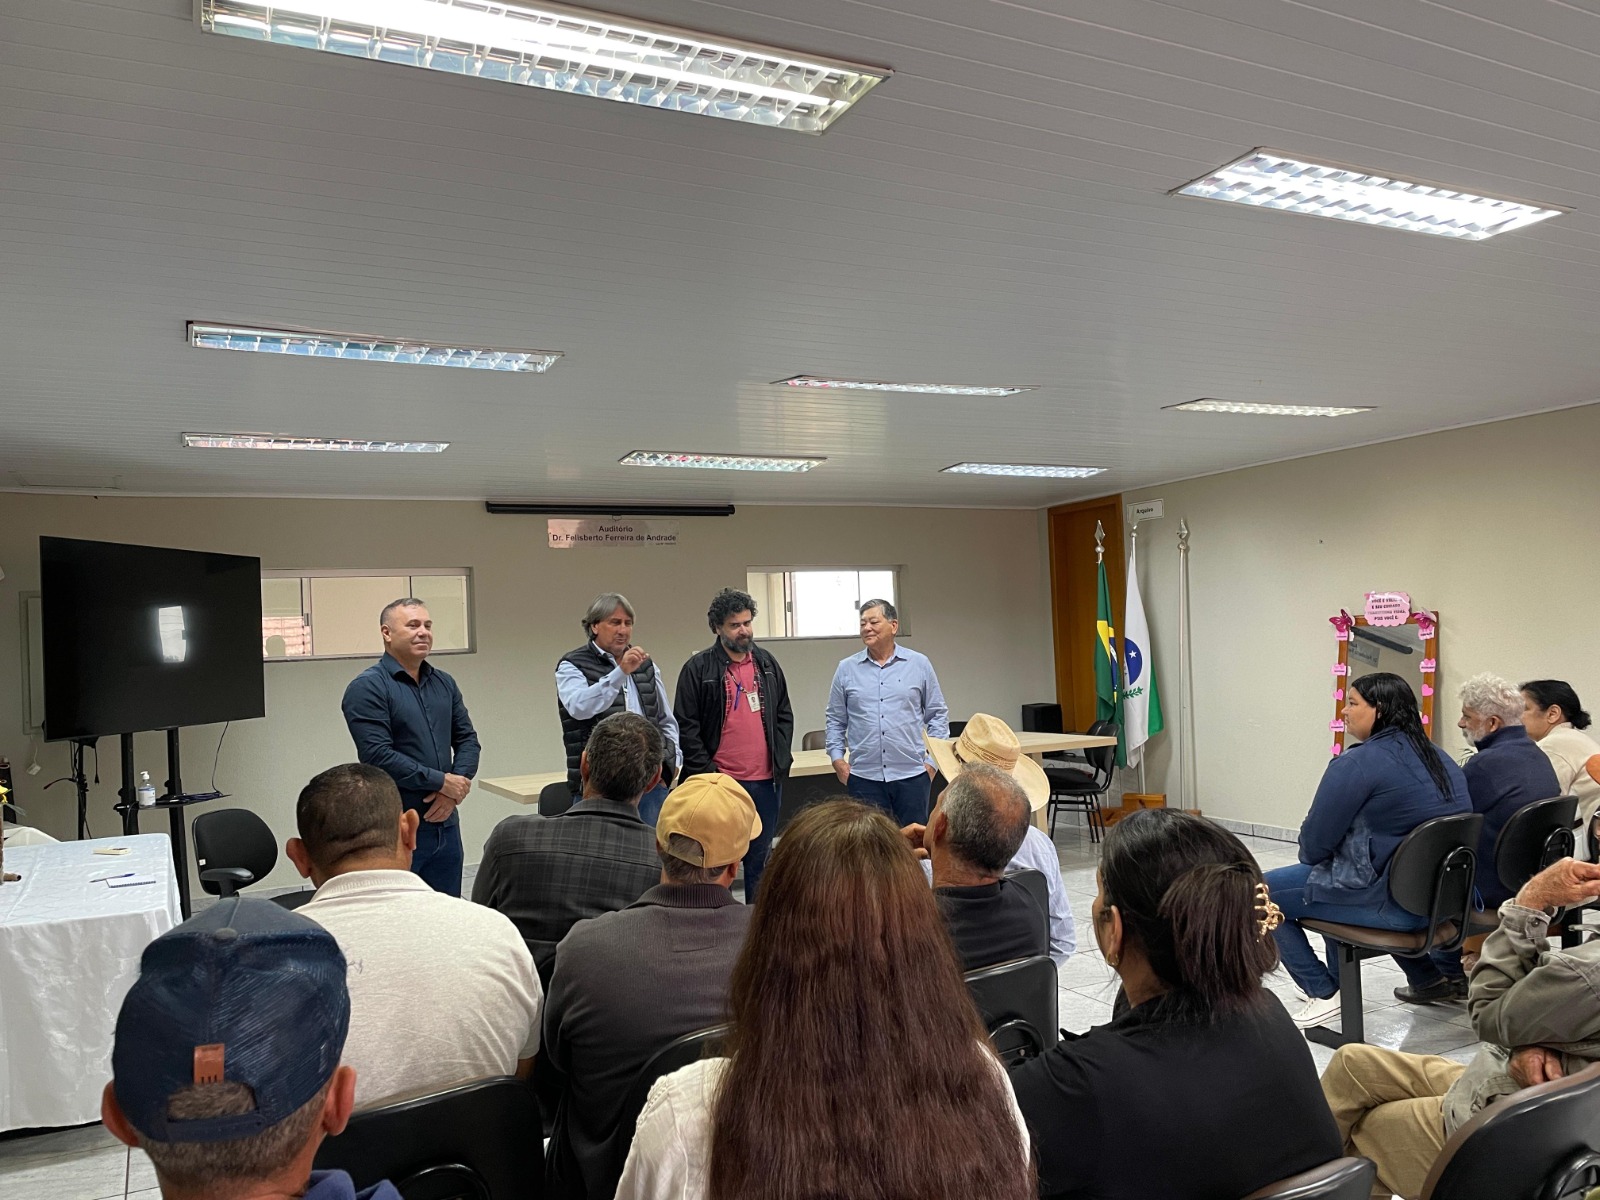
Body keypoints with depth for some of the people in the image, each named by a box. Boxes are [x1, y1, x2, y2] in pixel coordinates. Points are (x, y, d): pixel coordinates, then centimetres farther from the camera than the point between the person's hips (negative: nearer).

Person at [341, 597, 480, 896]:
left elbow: (467, 739, 11)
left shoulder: (444, 683, 11)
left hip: (445, 823, 6)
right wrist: (442, 782, -14)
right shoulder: (367, 687, -9)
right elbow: (378, 756, -17)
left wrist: (454, 791, -7)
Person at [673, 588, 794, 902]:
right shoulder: (698, 669, -4)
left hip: (765, 781, 5)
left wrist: (780, 759, 4)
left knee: (761, 858, 13)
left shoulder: (767, 664, 10)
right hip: (720, 782, -4)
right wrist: (706, 771, -11)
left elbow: (784, 716, 15)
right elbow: (686, 727, -6)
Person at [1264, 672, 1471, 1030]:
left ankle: (1324, 992, 9)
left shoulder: (1358, 763, -17)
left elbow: (1315, 844, -13)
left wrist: (1309, 857, 11)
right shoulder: (1442, 760, 9)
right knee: (1335, 878, 32)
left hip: (1391, 904, -9)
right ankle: (1339, 981, 38)